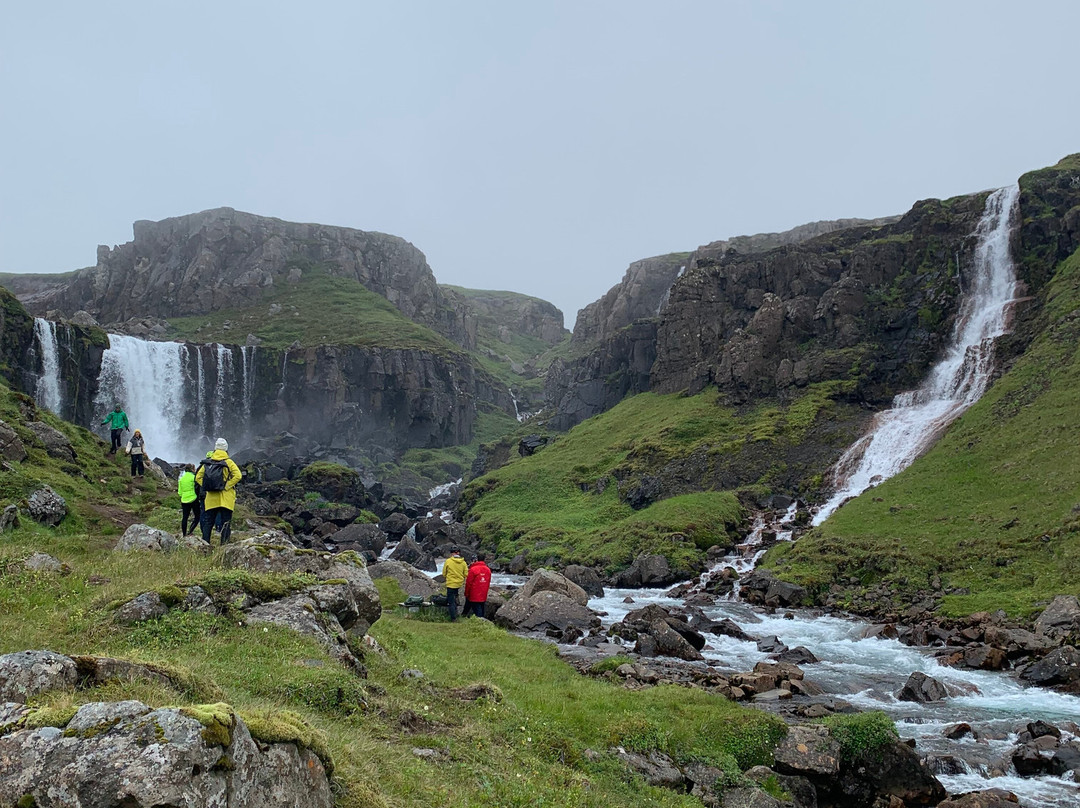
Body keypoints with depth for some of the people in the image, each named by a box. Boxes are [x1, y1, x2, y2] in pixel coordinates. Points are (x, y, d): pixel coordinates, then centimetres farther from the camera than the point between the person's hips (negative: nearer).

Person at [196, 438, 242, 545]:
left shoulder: (207, 462, 5)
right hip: (225, 499, -3)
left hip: (211, 497, 3)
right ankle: (224, 543, -1)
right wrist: (227, 486, -10)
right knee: (226, 521, 2)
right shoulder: (228, 462, -6)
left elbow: (198, 477, 7)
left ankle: (205, 541, 5)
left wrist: (206, 486, 9)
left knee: (208, 521, 10)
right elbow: (237, 475, -18)